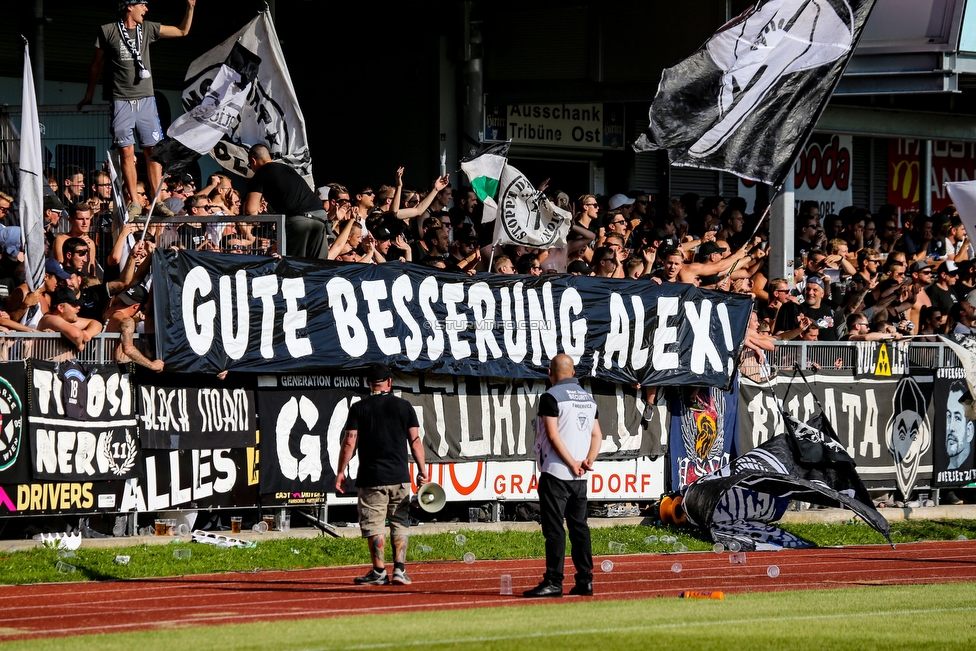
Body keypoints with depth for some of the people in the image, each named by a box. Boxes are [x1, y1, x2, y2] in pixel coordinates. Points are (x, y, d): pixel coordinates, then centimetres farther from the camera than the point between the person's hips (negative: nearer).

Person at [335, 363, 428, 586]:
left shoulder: (359, 408, -1)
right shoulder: (404, 406, 4)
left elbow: (349, 442, -5)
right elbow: (415, 440, 2)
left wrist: (341, 471, 2)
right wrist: (422, 471, 6)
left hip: (371, 478, -2)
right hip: (399, 477, 2)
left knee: (373, 525, 2)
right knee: (400, 524, 8)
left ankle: (379, 571, 0)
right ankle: (399, 570, 2)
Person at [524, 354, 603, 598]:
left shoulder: (551, 397, -8)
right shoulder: (588, 398, 15)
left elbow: (553, 434, -15)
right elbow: (597, 435, 12)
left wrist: (572, 463, -12)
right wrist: (588, 461, 0)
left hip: (556, 472, -7)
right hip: (579, 477, 7)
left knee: (554, 528, -7)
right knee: (579, 526, 10)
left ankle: (553, 582, -10)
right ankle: (585, 581, 9)